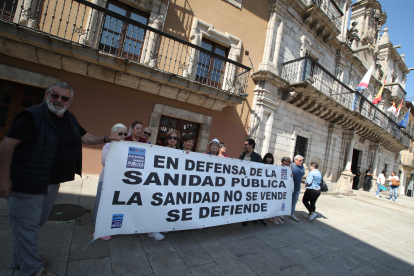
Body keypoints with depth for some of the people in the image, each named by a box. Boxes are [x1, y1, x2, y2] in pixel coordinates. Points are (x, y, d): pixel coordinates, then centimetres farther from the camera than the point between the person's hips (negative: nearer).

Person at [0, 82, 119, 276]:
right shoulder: (32, 115, -17)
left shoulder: (70, 120, 7)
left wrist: (105, 139, 6)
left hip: (53, 184, 8)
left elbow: (85, 138, 19)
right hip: (28, 183, -8)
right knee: (27, 226, 6)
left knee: (36, 224, 22)